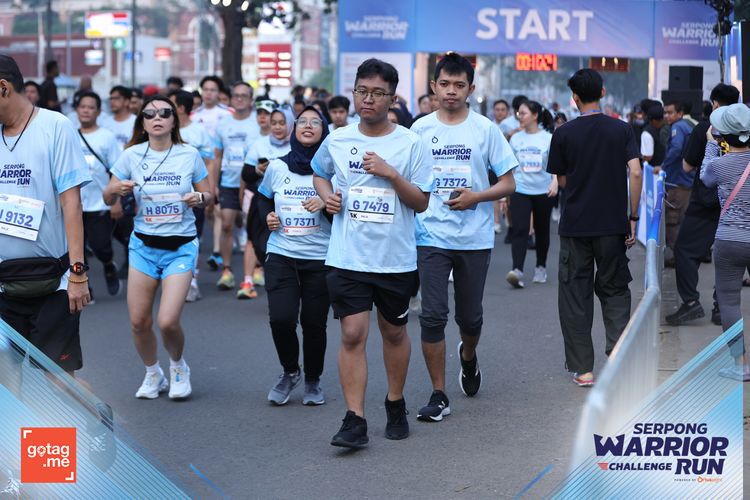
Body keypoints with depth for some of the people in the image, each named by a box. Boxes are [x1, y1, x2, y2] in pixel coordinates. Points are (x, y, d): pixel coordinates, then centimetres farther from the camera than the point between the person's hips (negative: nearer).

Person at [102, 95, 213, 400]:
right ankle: (153, 375, 27)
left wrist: (198, 198, -16)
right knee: (139, 320, -1)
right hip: (144, 246, 2)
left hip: (180, 248, -2)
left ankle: (178, 367, 20)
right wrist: (116, 189, -18)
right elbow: (108, 199, 4)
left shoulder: (190, 155, -3)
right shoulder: (132, 155, -2)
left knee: (168, 322, -12)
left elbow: (209, 196, 7)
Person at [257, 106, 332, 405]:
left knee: (314, 322, 0)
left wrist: (326, 204, -18)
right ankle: (290, 372, 15)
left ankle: (313, 381, 24)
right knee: (281, 318, -13)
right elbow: (263, 198, 24)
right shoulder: (277, 167, 5)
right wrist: (267, 216, 4)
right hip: (281, 254, 1)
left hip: (320, 258, -1)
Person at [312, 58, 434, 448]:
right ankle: (355, 421, -6)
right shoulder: (337, 141, 4)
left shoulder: (410, 143, -3)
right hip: (347, 258, 0)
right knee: (353, 334, -7)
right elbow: (319, 172, 25)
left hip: (396, 258, 0)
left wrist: (391, 173, -16)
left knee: (394, 332, 14)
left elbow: (421, 202, -2)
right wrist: (326, 195, 4)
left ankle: (395, 405, 33)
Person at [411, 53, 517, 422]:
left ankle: (468, 357, 45)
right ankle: (438, 395, 1)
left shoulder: (485, 129, 0)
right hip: (431, 236, 0)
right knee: (432, 316, -7)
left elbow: (508, 184, 2)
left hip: (475, 237, 0)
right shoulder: (420, 129, 4)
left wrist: (476, 197, -14)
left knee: (470, 316, 11)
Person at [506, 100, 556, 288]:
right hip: (520, 190, 1)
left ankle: (541, 267, 31)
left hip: (543, 191, 0)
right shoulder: (516, 138, 4)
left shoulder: (548, 138, -3)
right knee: (520, 230, -15)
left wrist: (555, 182, -22)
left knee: (542, 230, 12)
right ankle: (517, 270, -25)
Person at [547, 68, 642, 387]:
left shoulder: (564, 134, -3)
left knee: (575, 295, 8)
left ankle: (582, 368, 8)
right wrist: (633, 218, -2)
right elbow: (635, 173, -8)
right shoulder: (622, 130, -1)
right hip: (613, 225, 1)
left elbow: (562, 181, 4)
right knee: (614, 290, 15)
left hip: (575, 226, -1)